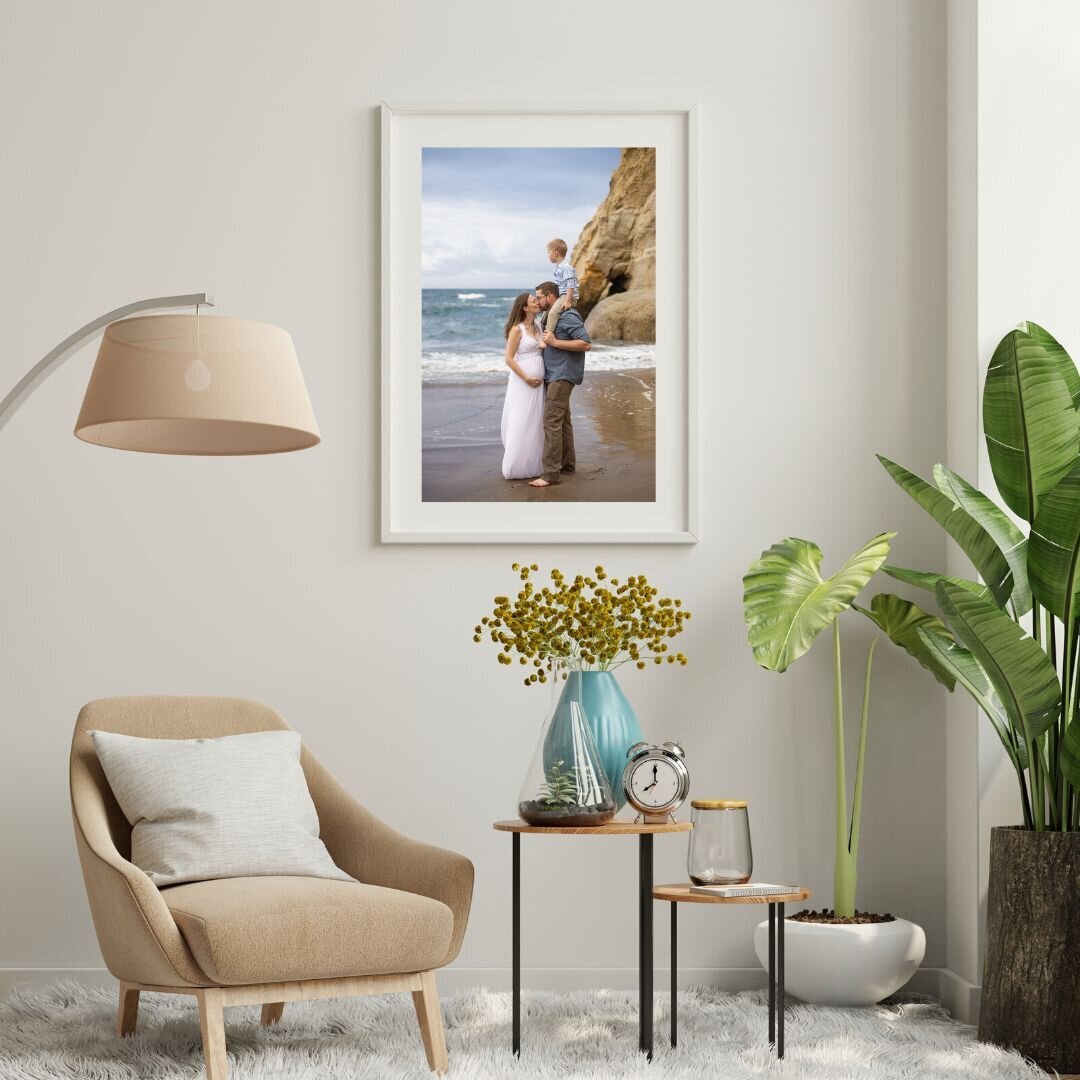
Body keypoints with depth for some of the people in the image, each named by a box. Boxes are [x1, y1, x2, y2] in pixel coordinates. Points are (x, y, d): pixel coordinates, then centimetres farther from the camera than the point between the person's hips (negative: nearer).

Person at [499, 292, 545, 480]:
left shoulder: (538, 327, 10)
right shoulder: (517, 329, -10)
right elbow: (509, 359, -13)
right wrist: (527, 378, -15)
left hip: (538, 383, 7)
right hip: (521, 382, -7)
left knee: (535, 425, 10)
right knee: (520, 425, -4)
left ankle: (531, 465, 17)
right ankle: (515, 468, 2)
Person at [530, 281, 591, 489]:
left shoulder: (568, 317, -15)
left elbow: (586, 344, -23)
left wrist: (555, 342, -22)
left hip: (562, 376, -10)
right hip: (553, 375, 10)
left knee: (552, 421, -15)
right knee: (562, 419, 16)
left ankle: (551, 473, -18)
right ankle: (567, 463, 25)